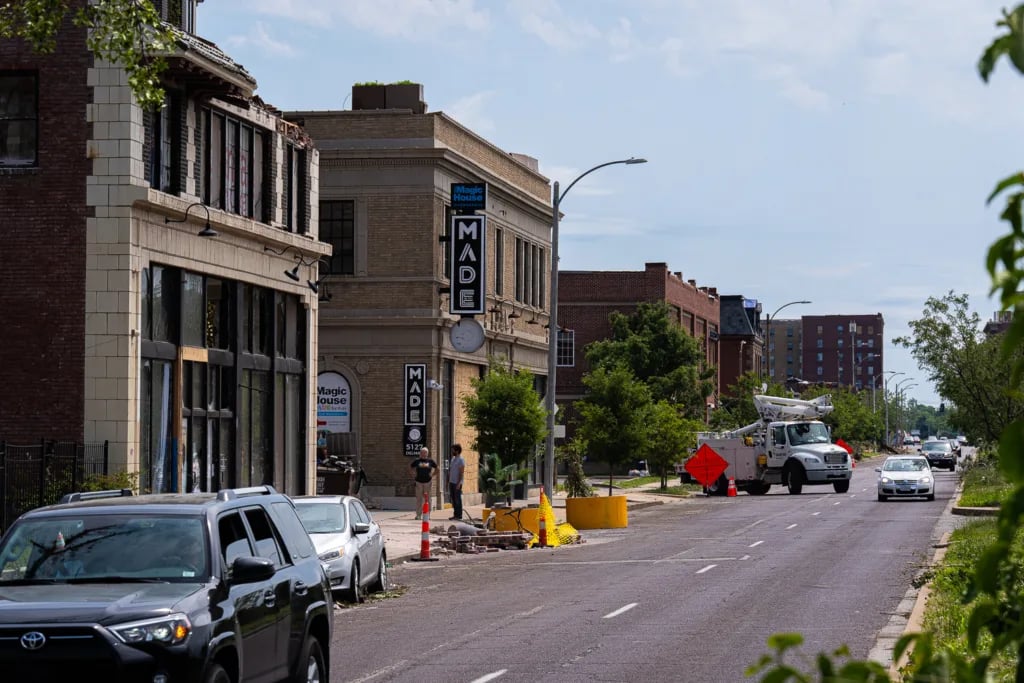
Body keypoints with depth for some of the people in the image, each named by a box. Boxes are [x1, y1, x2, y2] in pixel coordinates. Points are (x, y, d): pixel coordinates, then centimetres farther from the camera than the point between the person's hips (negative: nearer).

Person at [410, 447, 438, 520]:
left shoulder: (430, 461, 3)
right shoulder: (417, 461, 3)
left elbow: (436, 468, 16)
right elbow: (410, 467, 18)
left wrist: (433, 475, 6)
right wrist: (414, 474, 8)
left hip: (428, 482, 0)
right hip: (419, 482, 0)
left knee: (427, 499, 3)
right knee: (419, 498, 1)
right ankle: (419, 515, 5)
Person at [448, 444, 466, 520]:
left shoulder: (461, 460, -11)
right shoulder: (453, 459, 15)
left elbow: (462, 473, -15)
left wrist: (459, 483, -20)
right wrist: (448, 481, 16)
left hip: (457, 483, -8)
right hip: (451, 482, 8)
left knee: (457, 499, -5)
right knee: (453, 498, 10)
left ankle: (459, 515, -1)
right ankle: (455, 514, 15)